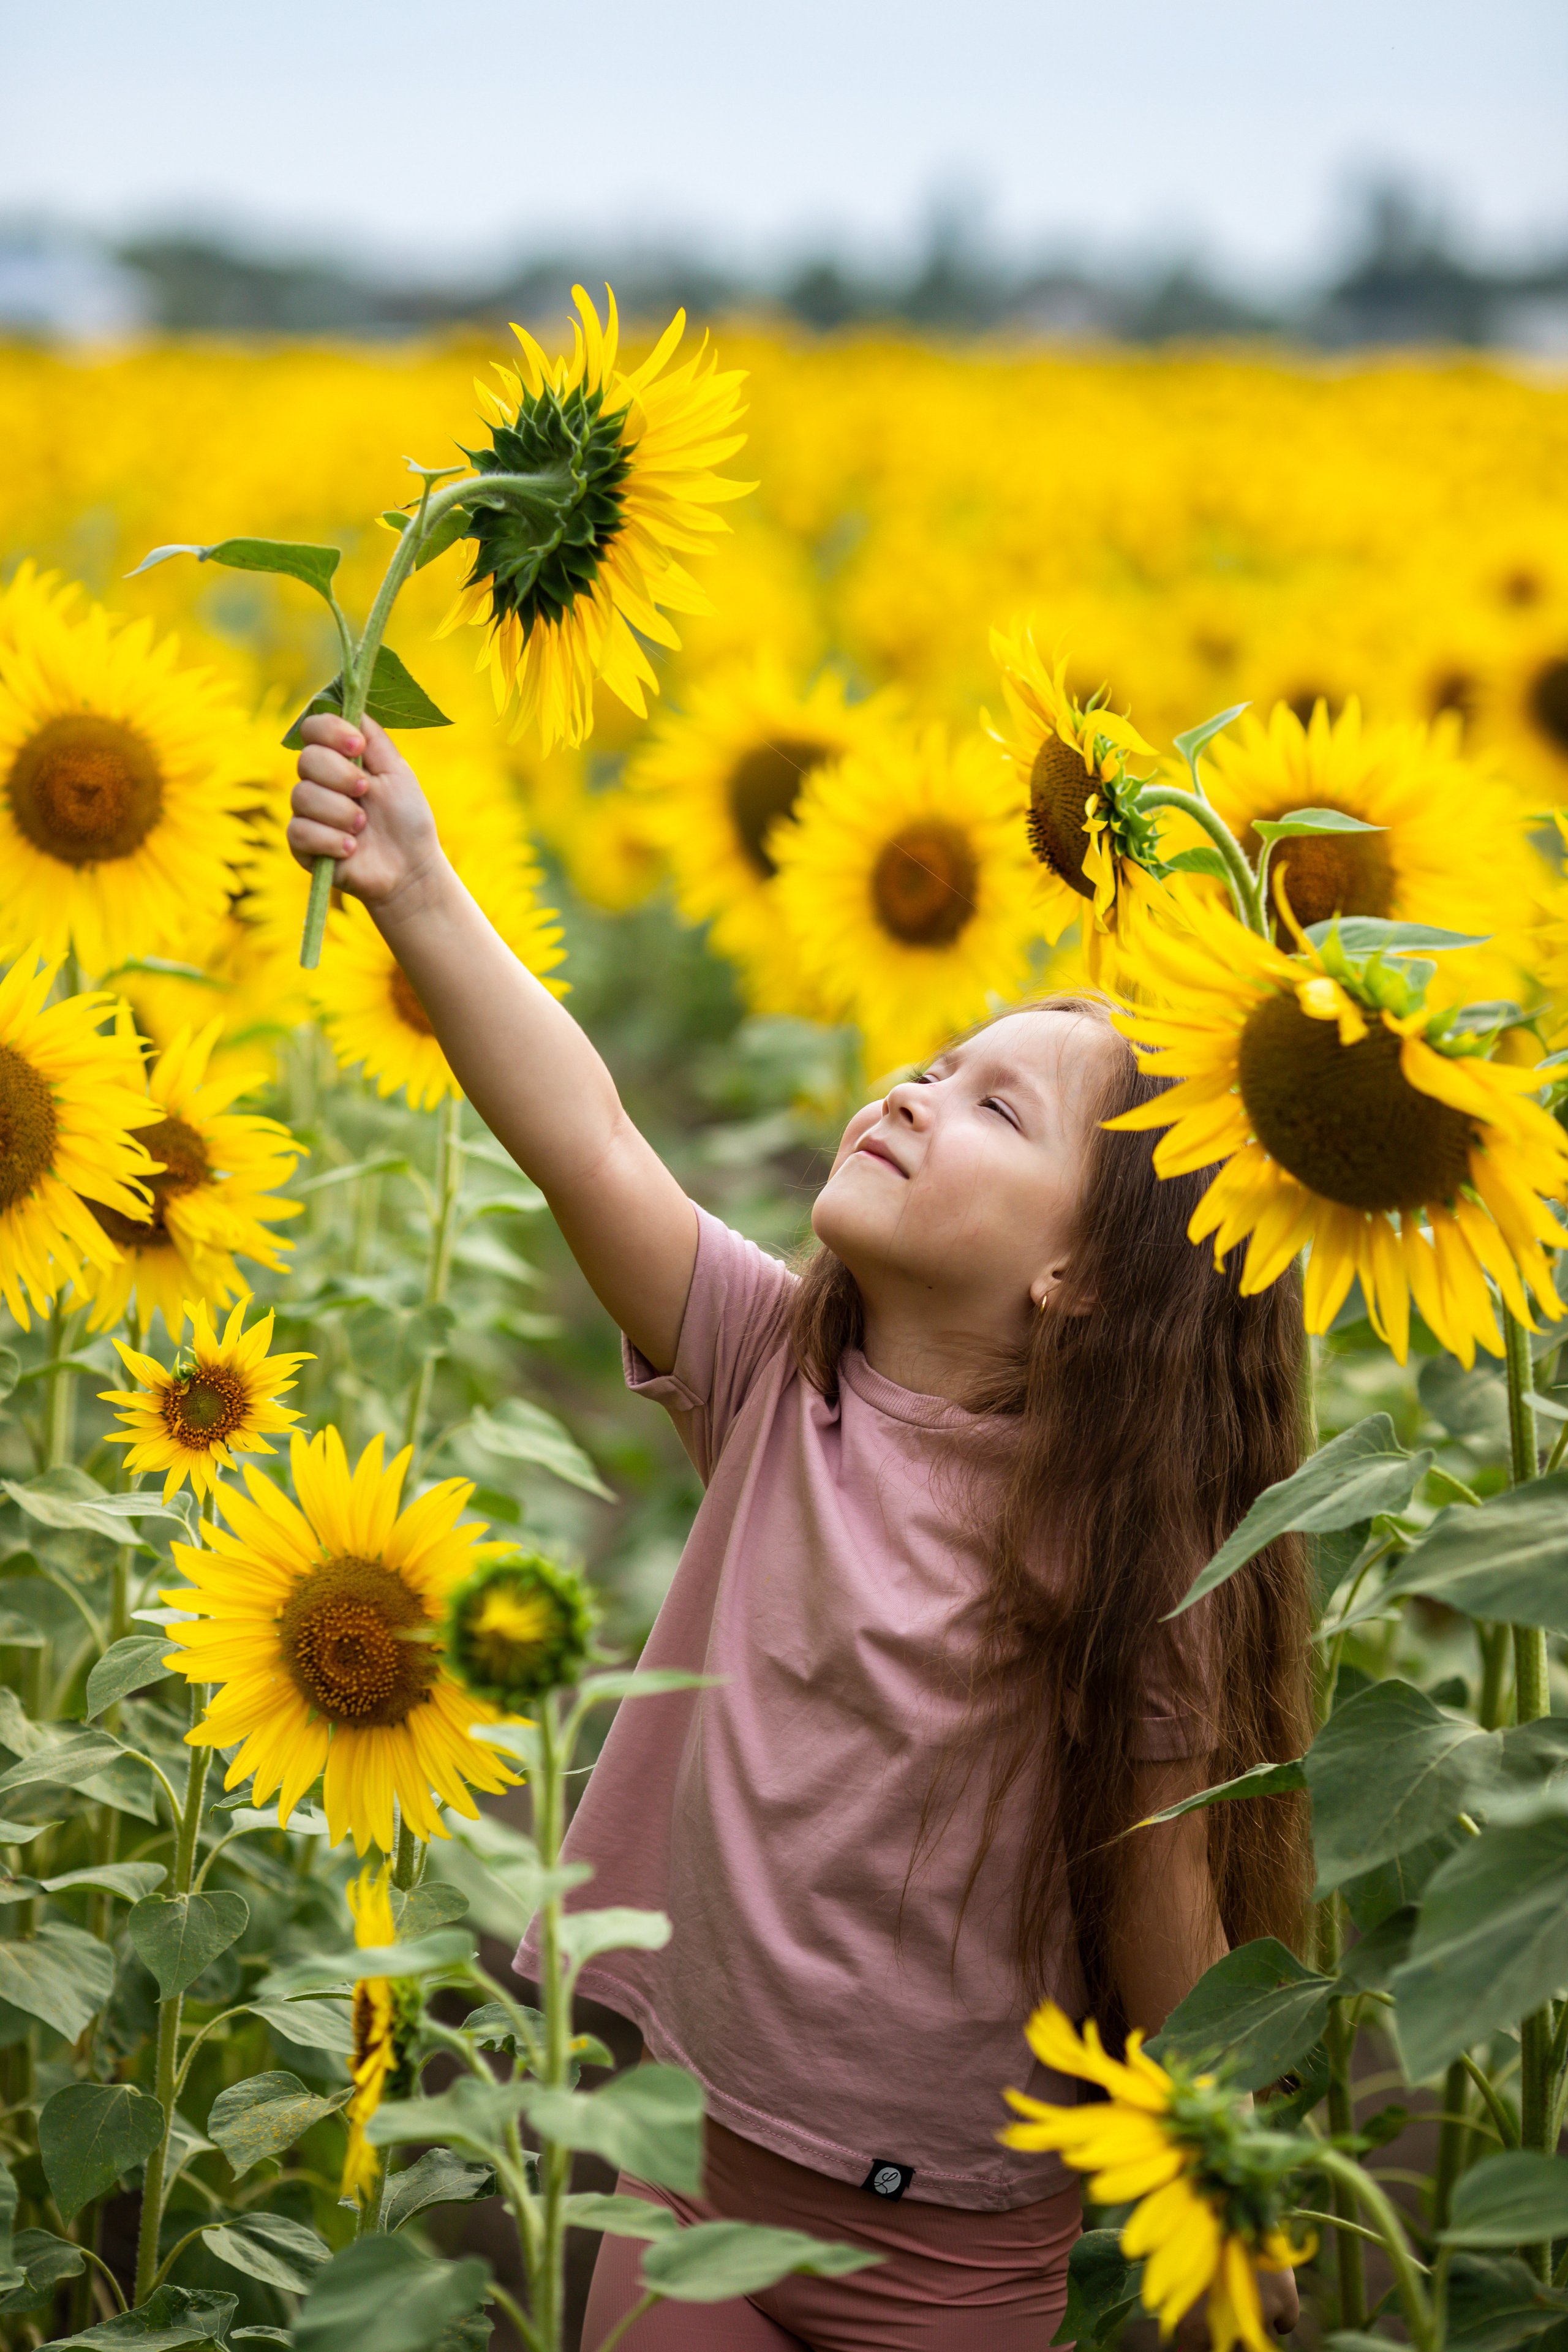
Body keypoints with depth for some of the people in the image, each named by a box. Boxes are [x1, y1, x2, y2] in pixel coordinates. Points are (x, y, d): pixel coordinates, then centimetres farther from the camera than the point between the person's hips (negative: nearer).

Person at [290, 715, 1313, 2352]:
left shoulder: (1116, 1550, -15)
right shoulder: (774, 1369, -6)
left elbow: (1173, 1939, -11)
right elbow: (583, 1139, -19)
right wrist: (417, 891, -30)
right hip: (690, 2153, 3)